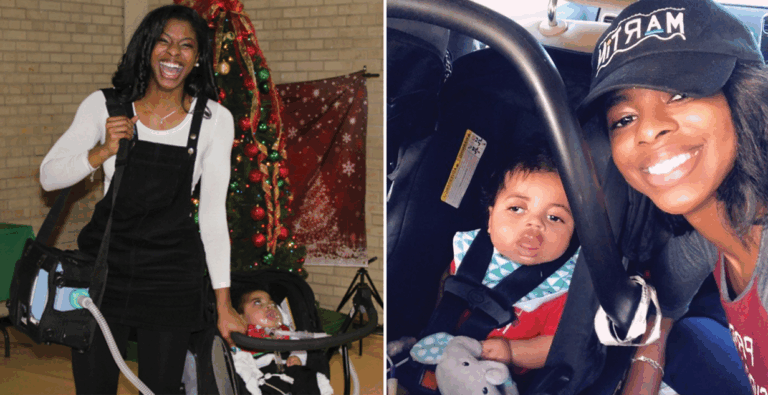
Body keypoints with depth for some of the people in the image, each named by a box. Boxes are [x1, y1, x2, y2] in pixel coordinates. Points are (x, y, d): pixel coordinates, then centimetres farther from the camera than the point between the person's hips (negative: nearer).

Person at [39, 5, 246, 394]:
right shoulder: (105, 106, -2)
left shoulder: (214, 119, -4)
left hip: (173, 274, 0)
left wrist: (223, 304, -4)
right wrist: (102, 151, -17)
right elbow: (49, 176, 1)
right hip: (103, 264, 1)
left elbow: (213, 213, -2)